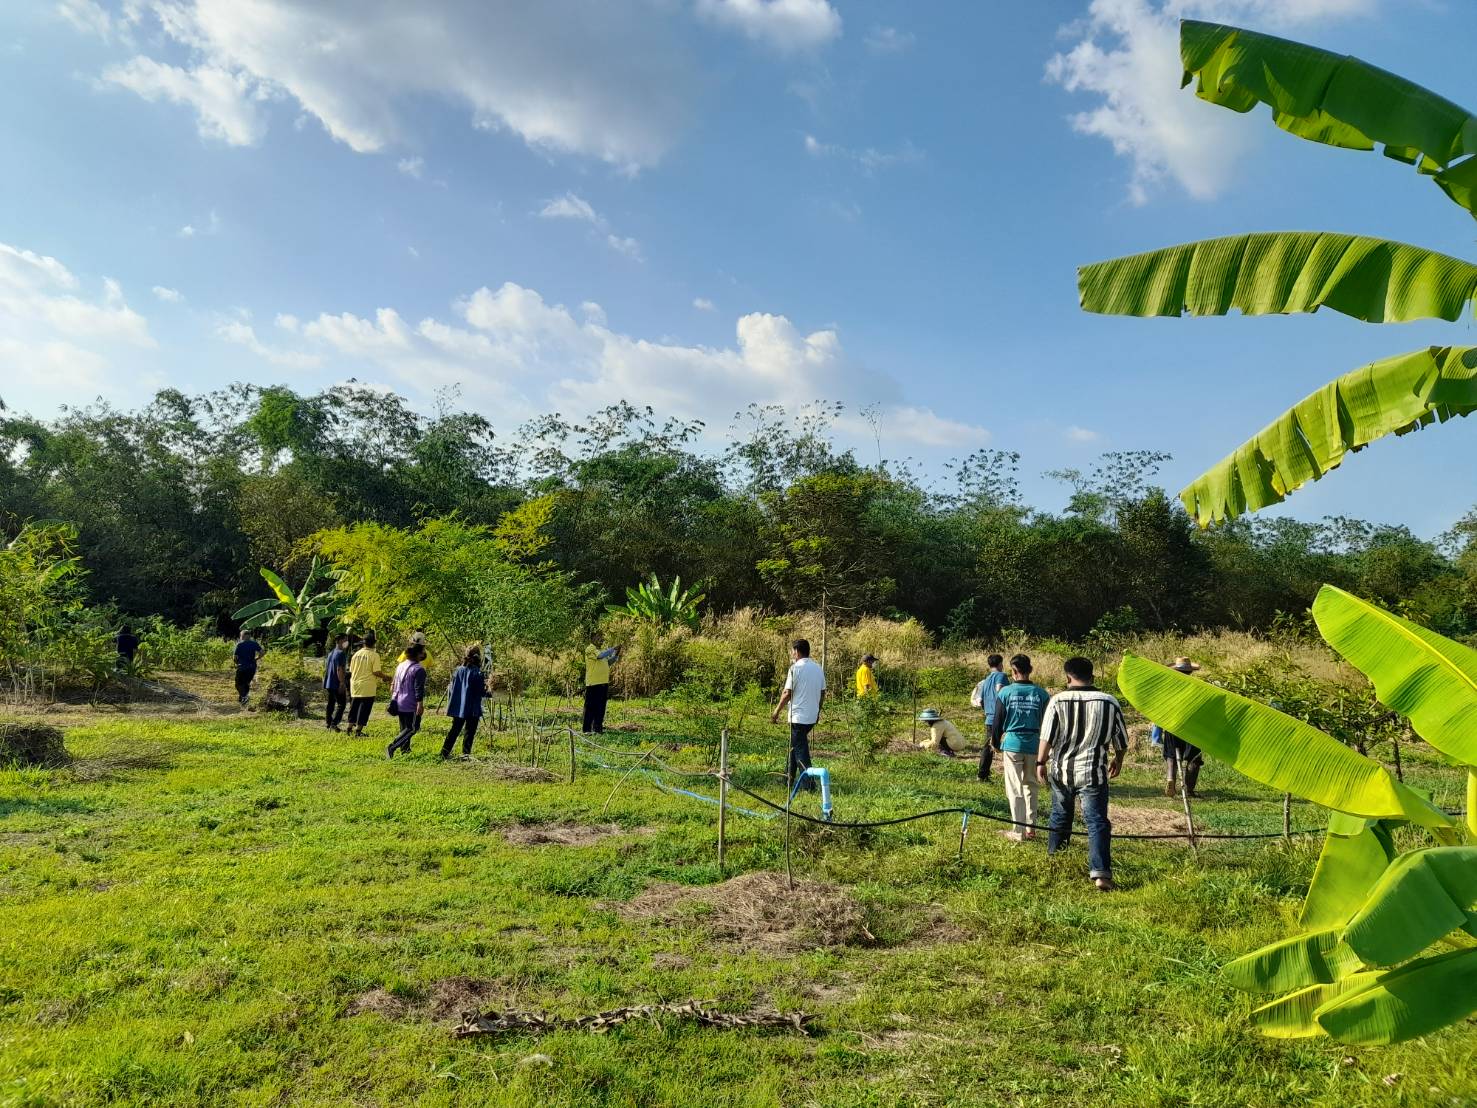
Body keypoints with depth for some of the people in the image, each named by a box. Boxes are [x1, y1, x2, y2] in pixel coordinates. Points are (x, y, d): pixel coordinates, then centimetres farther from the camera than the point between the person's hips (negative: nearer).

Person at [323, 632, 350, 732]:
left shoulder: (331, 653, 15)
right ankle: (334, 724, -12)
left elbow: (326, 669, 19)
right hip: (337, 684, -9)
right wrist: (342, 683, -21)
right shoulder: (341, 653, -14)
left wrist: (324, 683, 25)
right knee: (341, 704, -5)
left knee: (331, 703, 16)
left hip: (329, 683, 9)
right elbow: (339, 670, -21)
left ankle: (328, 723, 19)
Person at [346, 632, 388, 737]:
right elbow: (376, 672, -16)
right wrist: (385, 677, 0)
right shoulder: (374, 655, -12)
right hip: (367, 687, -5)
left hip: (355, 686, 5)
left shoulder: (356, 654, 5)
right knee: (364, 708, 2)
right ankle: (358, 730, 3)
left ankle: (350, 728, 23)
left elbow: (351, 671, 11)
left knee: (354, 707, 17)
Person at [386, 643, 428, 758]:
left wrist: (393, 699, 29)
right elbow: (418, 689, -20)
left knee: (404, 728, 19)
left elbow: (394, 685, 19)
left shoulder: (400, 666, 11)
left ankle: (405, 749, 22)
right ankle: (391, 747, -14)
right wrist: (420, 705, -20)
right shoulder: (419, 670, -15)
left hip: (399, 704, 8)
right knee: (412, 729, -2)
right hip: (411, 706, -8)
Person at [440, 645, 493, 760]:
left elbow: (452, 688, 6)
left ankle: (444, 753, 13)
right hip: (472, 708, -5)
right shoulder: (477, 673, -13)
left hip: (458, 707, 5)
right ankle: (465, 753, 5)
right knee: (470, 731, 6)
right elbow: (481, 692, -9)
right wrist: (489, 694, 10)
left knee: (455, 730, 14)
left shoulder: (458, 670, 1)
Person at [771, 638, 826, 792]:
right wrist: (818, 712, 24)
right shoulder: (818, 668, 8)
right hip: (812, 716, 8)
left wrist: (776, 712, -6)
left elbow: (787, 693, -14)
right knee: (794, 746, 19)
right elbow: (823, 693, 12)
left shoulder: (796, 668, -13)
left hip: (798, 717, -8)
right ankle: (788, 782, 24)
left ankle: (809, 785, -4)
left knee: (800, 750, -1)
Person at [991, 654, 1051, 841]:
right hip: (1034, 745, 2)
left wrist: (995, 743, 15)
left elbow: (998, 721, -1)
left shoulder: (1005, 692, -6)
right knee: (1031, 787, 17)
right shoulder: (1041, 693, -1)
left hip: (1012, 744, -2)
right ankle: (1030, 828, 21)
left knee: (1015, 789, 5)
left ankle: (1018, 832, 8)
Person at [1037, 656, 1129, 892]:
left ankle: (1053, 855, 39)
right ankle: (1101, 872, -14)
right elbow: (1121, 739, 6)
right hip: (1094, 772, -1)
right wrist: (1118, 759, 24)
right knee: (1097, 821, -2)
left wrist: (1041, 762, 6)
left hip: (1062, 770, 1)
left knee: (1060, 815, 21)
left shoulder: (1058, 701, -8)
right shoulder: (1109, 702, -4)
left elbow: (1047, 736, -7)